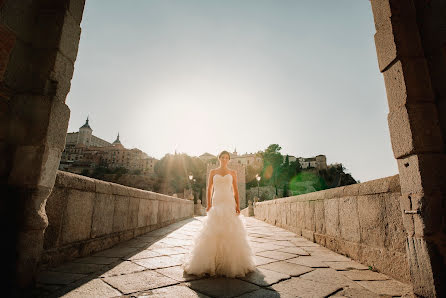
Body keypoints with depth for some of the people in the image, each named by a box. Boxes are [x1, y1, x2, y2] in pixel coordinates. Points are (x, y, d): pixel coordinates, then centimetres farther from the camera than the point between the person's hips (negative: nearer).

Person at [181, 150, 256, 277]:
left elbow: (235, 190, 7)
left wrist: (238, 205, -3)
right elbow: (209, 188, 8)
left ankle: (232, 262, 12)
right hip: (216, 203, 0)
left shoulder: (233, 173, 9)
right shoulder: (213, 172, 10)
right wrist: (209, 204, -4)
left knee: (231, 232, -2)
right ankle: (211, 262, 9)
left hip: (229, 203, 0)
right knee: (213, 232, -3)